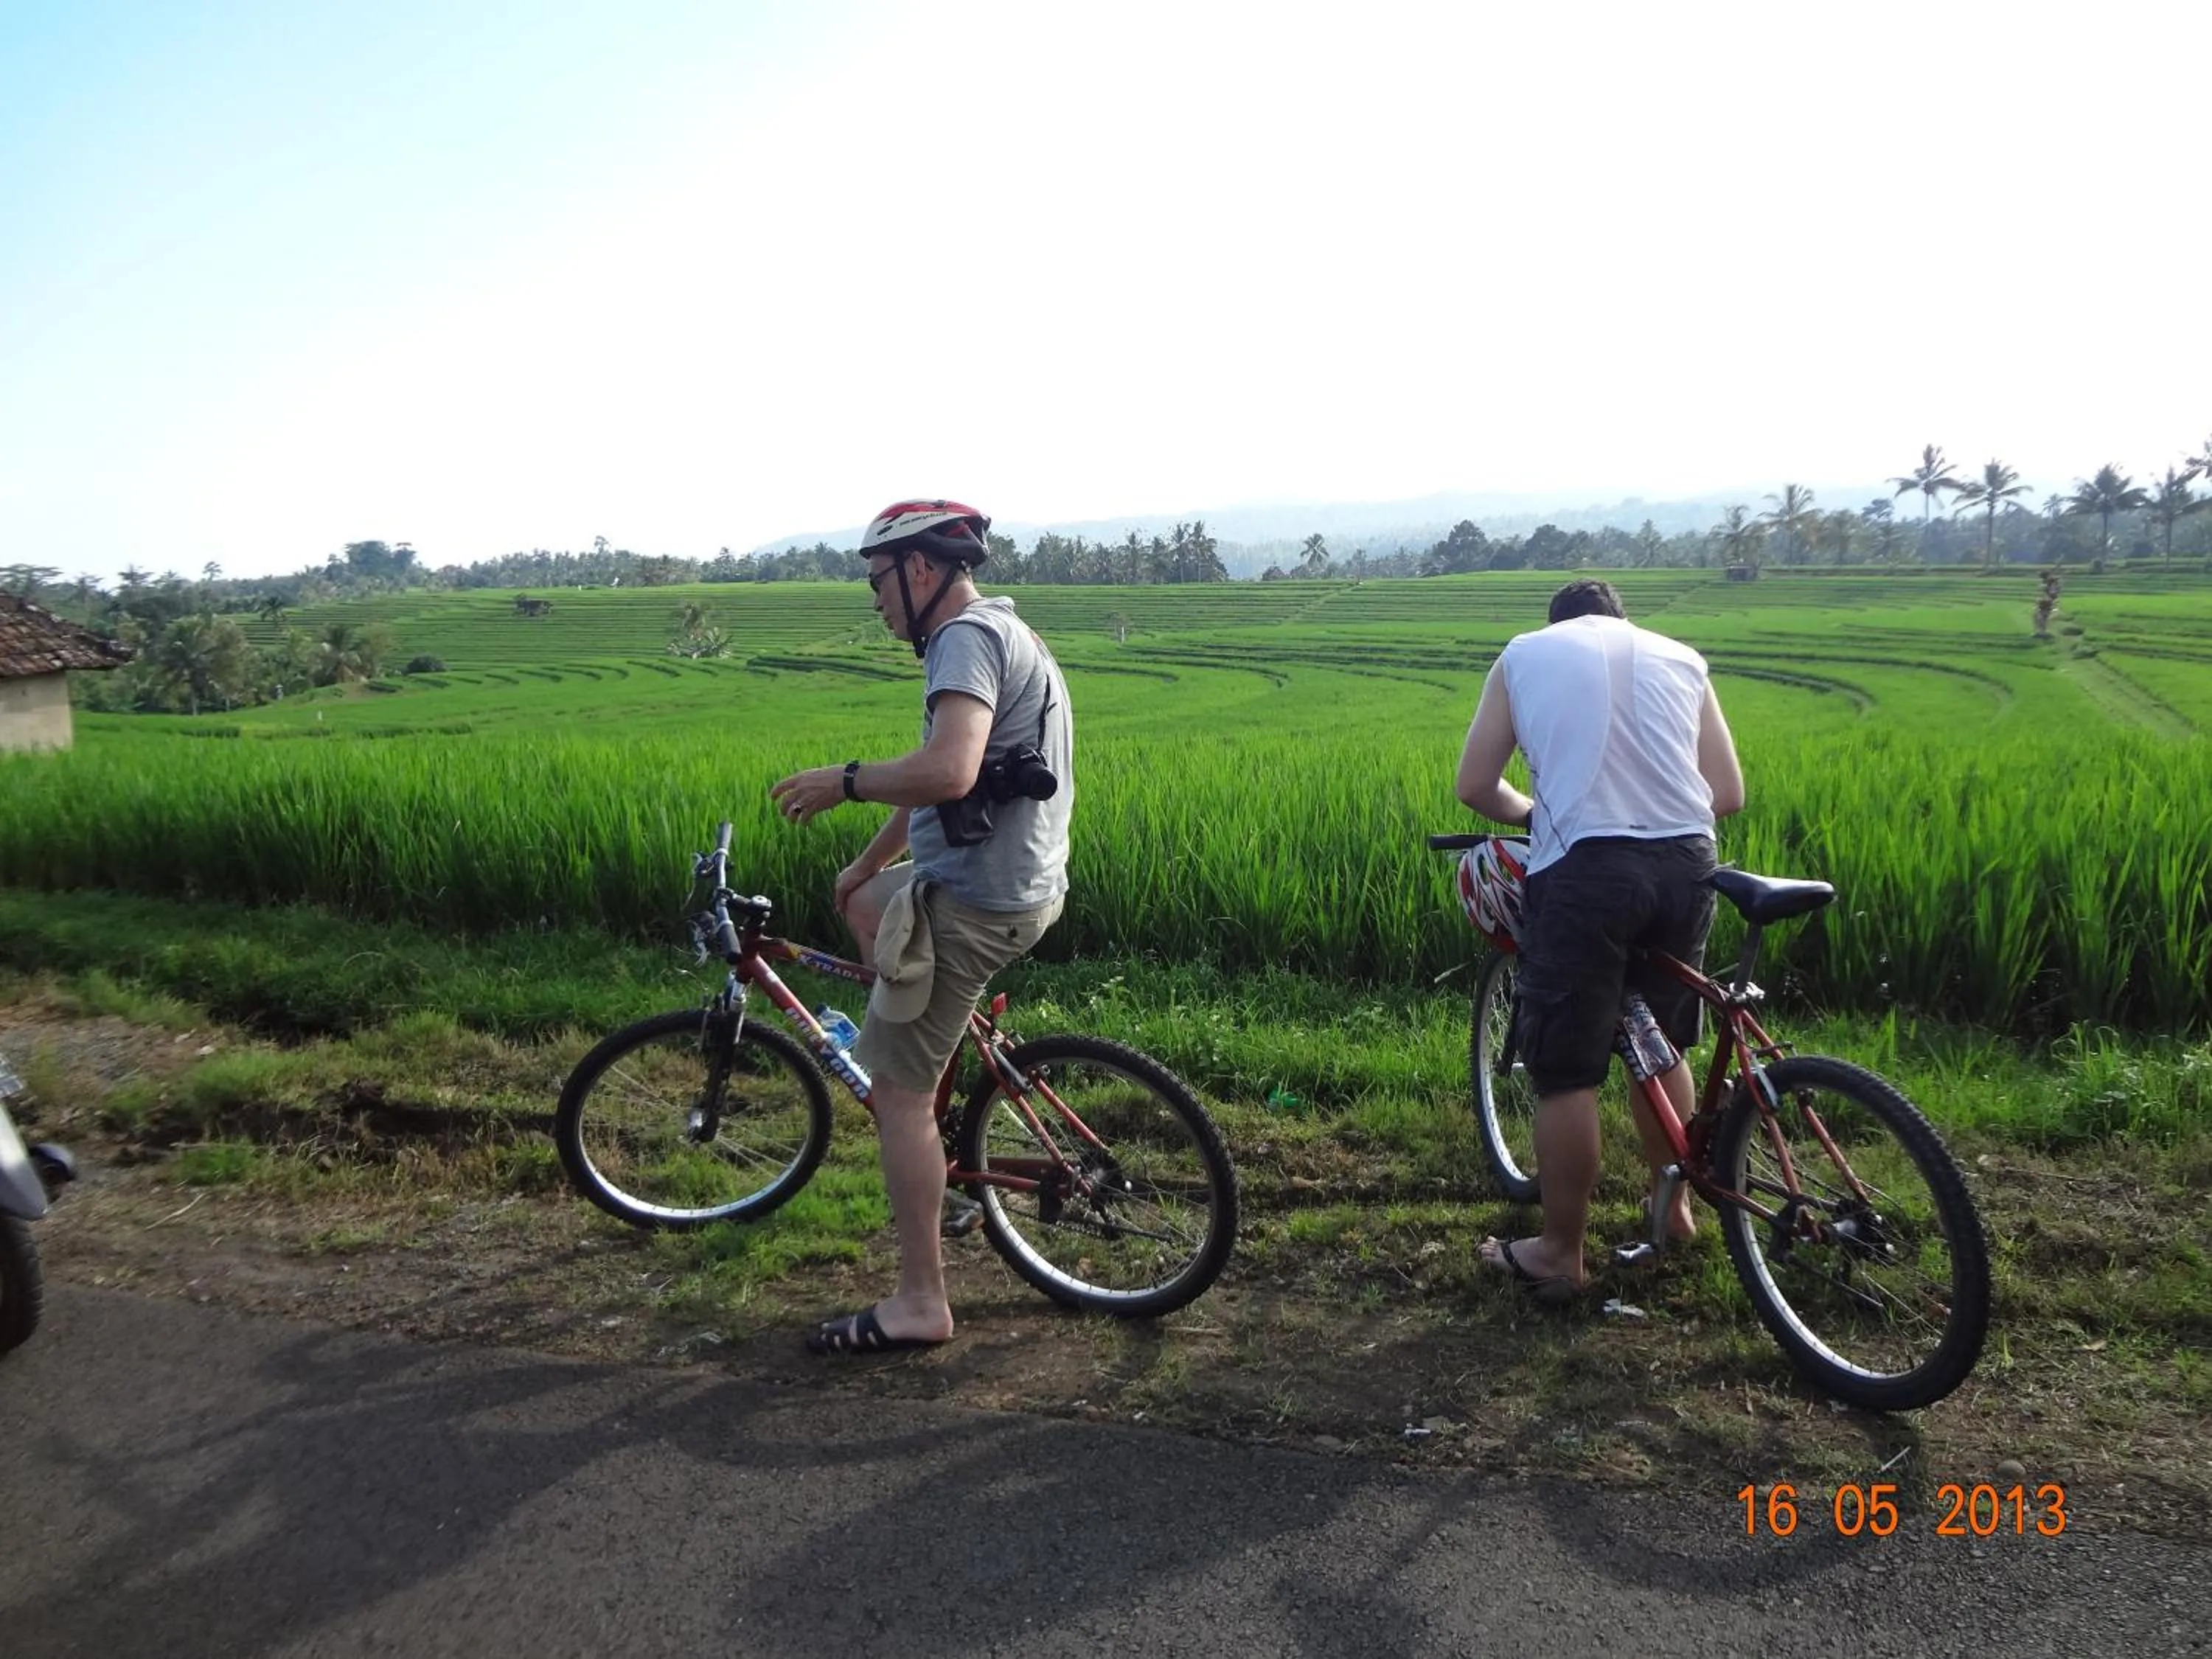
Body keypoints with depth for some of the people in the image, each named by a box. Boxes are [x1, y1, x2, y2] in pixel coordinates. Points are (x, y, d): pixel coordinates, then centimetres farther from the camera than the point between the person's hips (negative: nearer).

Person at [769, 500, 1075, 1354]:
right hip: (1021, 881, 10)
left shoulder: (967, 639, -17)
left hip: (975, 902, -10)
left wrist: (843, 781, -18)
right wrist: (869, 861, 29)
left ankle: (919, 1303, 6)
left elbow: (948, 773, -34)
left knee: (898, 1090, -2)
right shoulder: (1004, 633, 16)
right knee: (865, 901, 32)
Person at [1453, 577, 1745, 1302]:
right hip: (1684, 863, 4)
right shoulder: (1681, 657, 18)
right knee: (1661, 1047, 24)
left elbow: (1475, 787, 8)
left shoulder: (1523, 654, 11)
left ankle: (1560, 1255, 17)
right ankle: (1673, 1205, 40)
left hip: (1583, 868, -4)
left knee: (1567, 1075, 6)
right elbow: (1729, 794, 13)